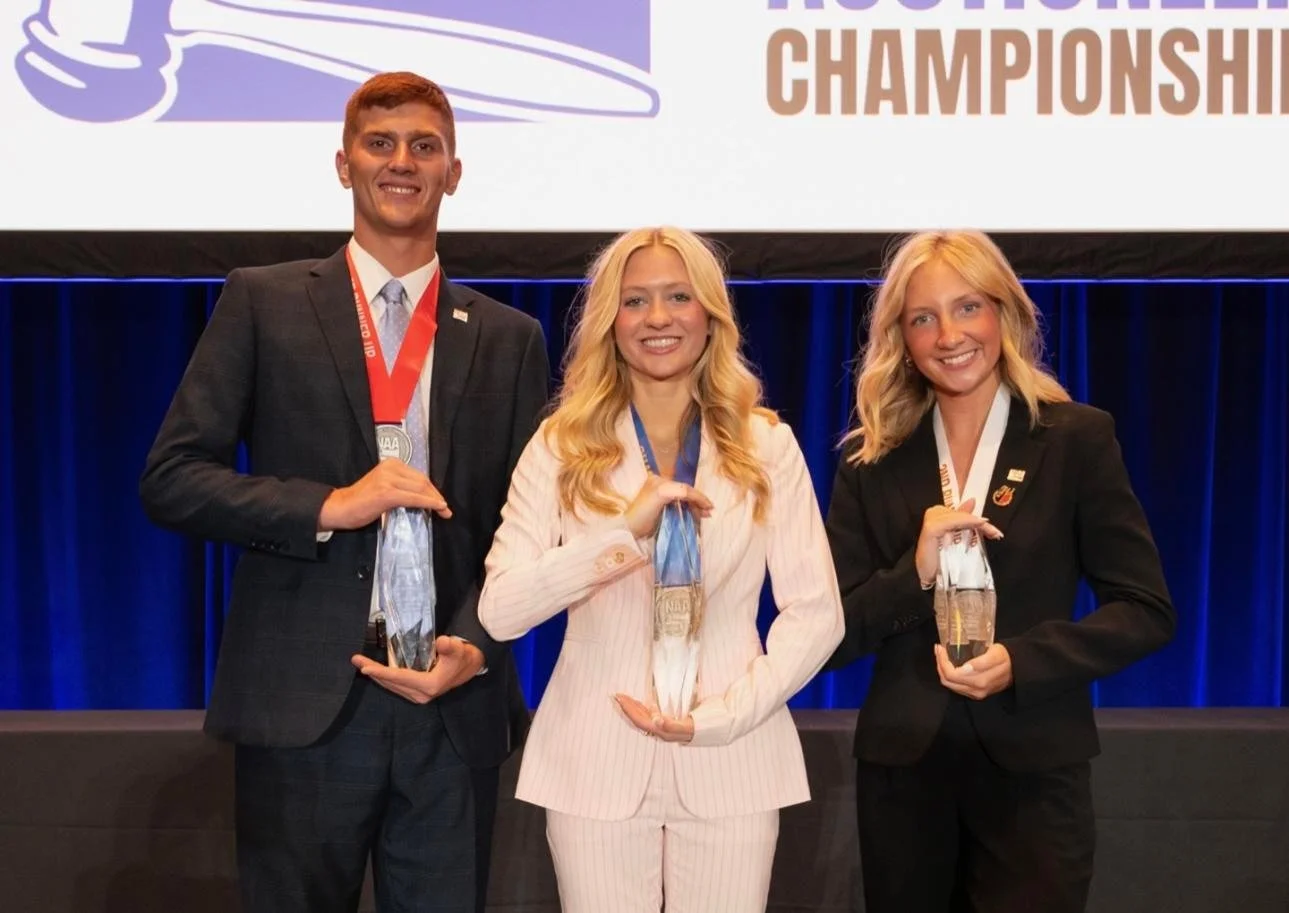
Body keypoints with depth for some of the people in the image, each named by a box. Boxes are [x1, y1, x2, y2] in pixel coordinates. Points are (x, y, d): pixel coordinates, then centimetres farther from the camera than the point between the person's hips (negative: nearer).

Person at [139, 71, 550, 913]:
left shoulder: (508, 337, 9)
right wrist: (328, 507, -15)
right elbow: (172, 479, -2)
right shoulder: (263, 303, 4)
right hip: (302, 696, -2)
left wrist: (475, 647, -8)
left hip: (453, 699, 2)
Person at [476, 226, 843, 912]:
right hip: (596, 765, 0)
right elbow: (498, 612, -10)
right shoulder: (562, 445, -1)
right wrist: (625, 531, -21)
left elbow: (816, 614, -1)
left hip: (731, 763, 1)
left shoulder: (765, 444, 2)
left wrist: (724, 718, -12)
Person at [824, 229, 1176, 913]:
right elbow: (832, 638, -1)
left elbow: (1146, 611, -4)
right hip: (902, 766, 2)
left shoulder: (1076, 438, -3)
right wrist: (914, 574, -18)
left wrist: (1020, 663, -17)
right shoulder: (873, 462, 2)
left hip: (1033, 769, -2)